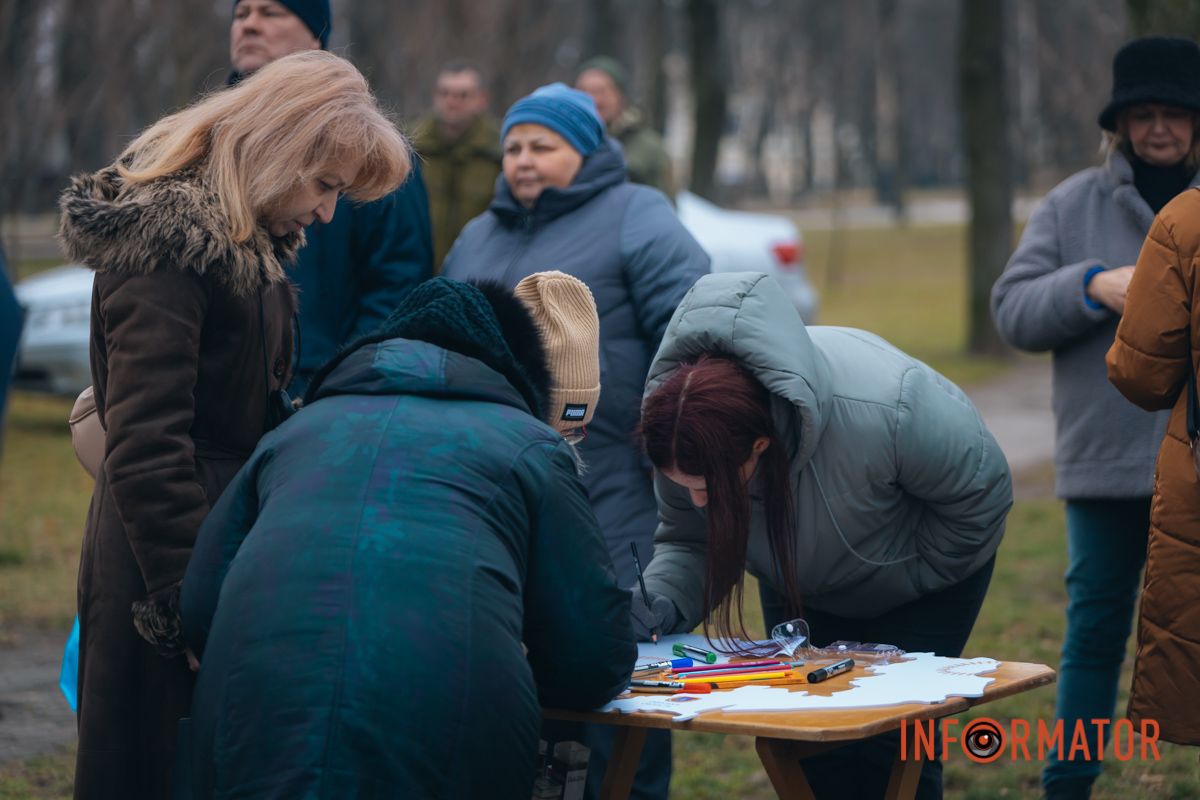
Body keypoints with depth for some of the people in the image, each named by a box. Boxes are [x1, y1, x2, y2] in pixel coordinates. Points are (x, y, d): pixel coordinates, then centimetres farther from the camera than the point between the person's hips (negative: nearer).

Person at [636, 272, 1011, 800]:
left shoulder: (878, 413, -44)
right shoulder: (674, 419, -30)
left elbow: (982, 494, -24)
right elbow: (686, 541, -13)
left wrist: (906, 578, -18)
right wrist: (662, 600, -33)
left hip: (922, 585, -4)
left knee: (889, 746, -11)